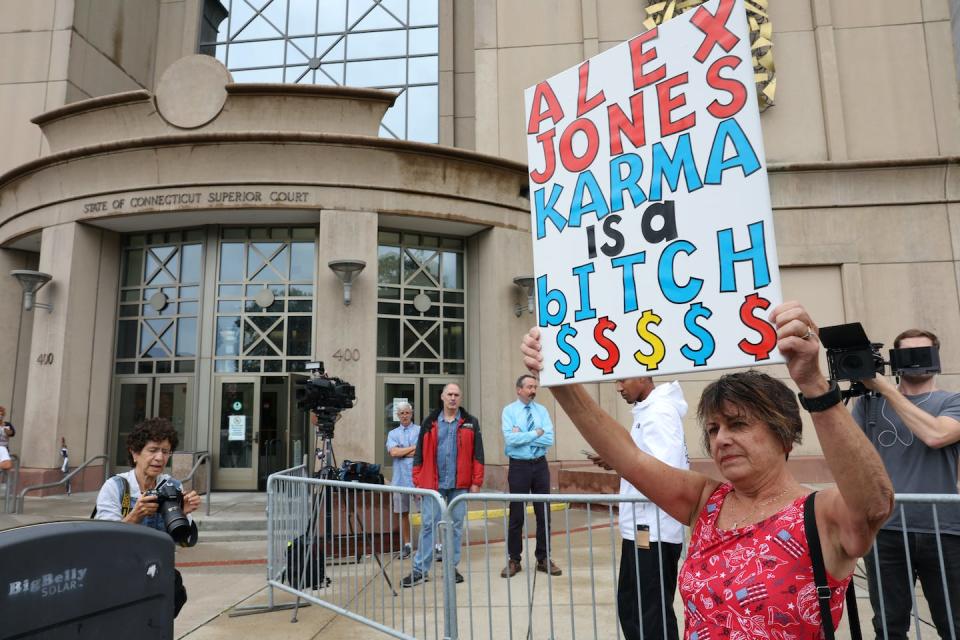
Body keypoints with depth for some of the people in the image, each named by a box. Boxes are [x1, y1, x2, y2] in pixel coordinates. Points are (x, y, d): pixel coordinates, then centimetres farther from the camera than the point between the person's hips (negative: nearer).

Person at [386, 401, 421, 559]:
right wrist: (414, 447, -6)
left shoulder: (420, 430, 4)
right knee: (403, 513, 9)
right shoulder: (392, 433, 12)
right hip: (400, 479, 3)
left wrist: (402, 452, -7)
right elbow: (393, 452, -6)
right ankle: (407, 545, 21)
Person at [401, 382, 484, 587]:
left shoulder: (470, 423, 3)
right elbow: (419, 454, 5)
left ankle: (452, 567, 21)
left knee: (456, 526, 9)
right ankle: (420, 569, 9)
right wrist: (417, 482, 1)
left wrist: (476, 482, -4)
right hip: (433, 483, 0)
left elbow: (477, 455, 1)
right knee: (428, 525, 2)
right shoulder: (429, 423, 5)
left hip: (460, 484, 0)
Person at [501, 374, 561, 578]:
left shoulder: (542, 410, 4)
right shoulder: (509, 411, -4)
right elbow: (510, 439, -18)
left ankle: (544, 559, 20)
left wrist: (523, 435, -12)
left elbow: (549, 440, -7)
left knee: (544, 513, 8)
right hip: (519, 466, -3)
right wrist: (536, 433, -12)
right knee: (516, 515, 4)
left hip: (540, 465, 3)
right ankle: (514, 560, 17)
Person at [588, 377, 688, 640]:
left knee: (652, 617, 1)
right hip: (644, 527, 10)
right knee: (631, 608, 19)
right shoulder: (647, 411, 14)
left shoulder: (659, 412, -16)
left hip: (652, 531, -10)